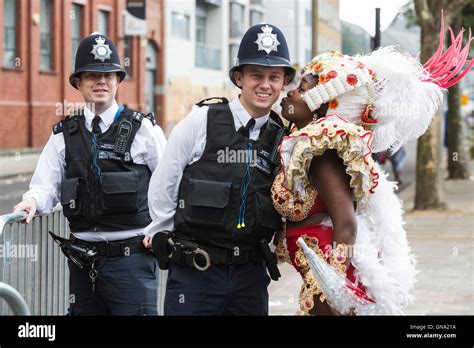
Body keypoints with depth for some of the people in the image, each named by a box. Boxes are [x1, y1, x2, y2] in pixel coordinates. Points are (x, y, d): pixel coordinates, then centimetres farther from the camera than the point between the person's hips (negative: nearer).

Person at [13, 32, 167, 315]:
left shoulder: (143, 129, 1)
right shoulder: (63, 135, 10)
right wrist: (32, 201, -16)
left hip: (131, 259, -3)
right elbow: (46, 186, 5)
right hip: (82, 259, 3)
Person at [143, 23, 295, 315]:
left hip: (251, 276, 3)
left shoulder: (282, 138, 6)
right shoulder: (201, 122, -5)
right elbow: (162, 188, 1)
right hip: (194, 273, -3)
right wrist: (170, 240, 7)